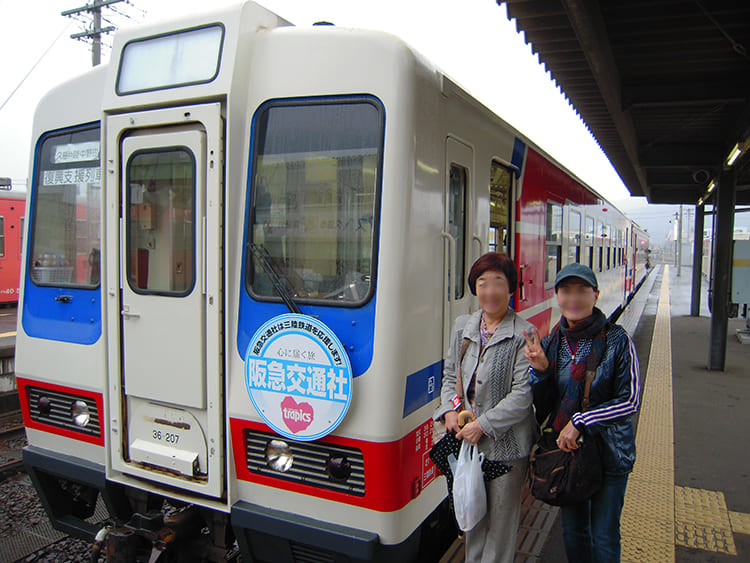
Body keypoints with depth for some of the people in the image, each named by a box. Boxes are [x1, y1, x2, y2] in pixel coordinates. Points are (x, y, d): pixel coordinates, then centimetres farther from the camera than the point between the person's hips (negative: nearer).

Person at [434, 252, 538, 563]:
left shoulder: (523, 334, -12)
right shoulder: (463, 326, 5)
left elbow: (523, 394, -16)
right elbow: (450, 374, 11)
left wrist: (483, 425, -17)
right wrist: (449, 410, -6)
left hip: (506, 443, -5)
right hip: (467, 438, 5)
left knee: (501, 514, 10)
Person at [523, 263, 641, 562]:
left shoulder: (617, 340, -12)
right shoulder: (549, 342, -2)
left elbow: (630, 401, -12)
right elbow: (542, 407, -2)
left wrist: (580, 421, -19)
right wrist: (540, 370, -19)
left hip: (609, 452, -3)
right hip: (565, 449, 3)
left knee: (604, 537, 10)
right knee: (573, 531, 19)